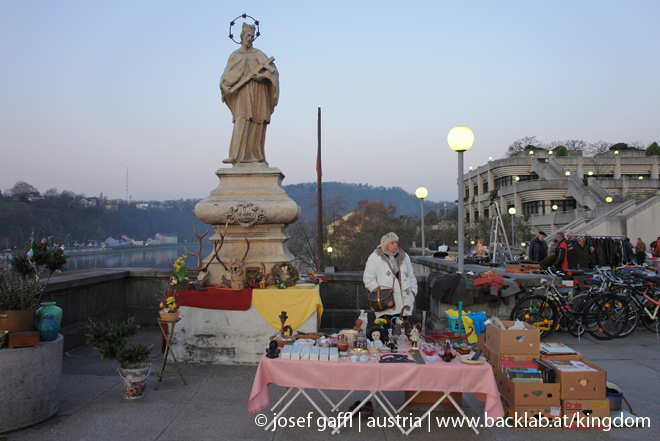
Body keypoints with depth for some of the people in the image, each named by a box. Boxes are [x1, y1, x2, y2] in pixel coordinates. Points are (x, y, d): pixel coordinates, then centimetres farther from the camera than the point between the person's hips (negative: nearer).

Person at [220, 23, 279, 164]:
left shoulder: (258, 54, 14)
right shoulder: (234, 55, 14)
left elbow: (271, 68, 0)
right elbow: (226, 76, 7)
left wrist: (263, 74, -19)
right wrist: (225, 85, -14)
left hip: (258, 91, 2)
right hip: (243, 90, -1)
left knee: (257, 124, -2)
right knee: (242, 121, -16)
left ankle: (256, 156, 3)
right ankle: (236, 155, -24)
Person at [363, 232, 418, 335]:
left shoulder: (404, 257, 18)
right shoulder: (375, 257, 2)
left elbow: (411, 277, 24)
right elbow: (368, 278, -1)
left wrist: (413, 292, 14)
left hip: (403, 304, 4)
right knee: (385, 332, -10)